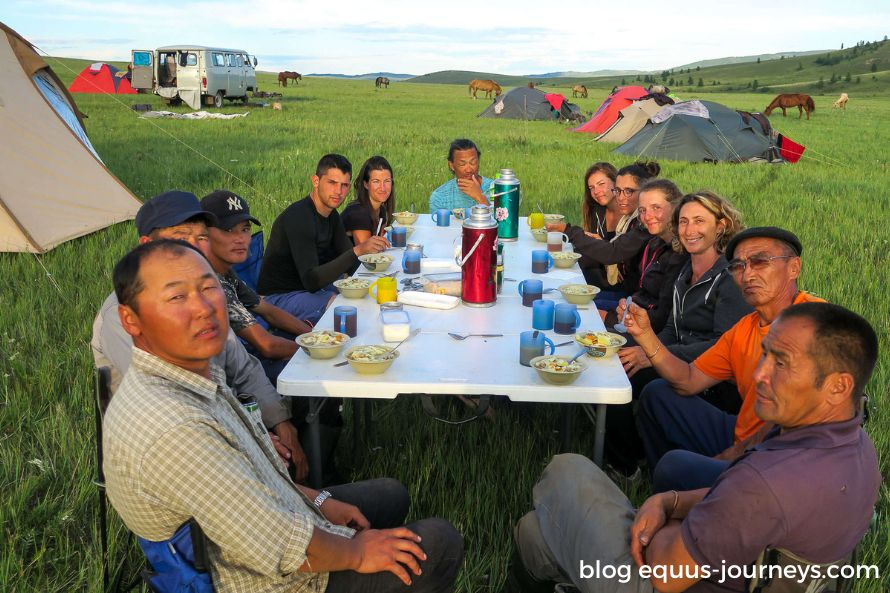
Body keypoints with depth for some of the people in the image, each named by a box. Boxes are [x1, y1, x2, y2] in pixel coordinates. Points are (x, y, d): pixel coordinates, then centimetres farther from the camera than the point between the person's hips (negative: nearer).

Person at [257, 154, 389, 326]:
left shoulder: (331, 215, 7)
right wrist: (358, 250, -41)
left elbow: (350, 264, 8)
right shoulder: (298, 218, -24)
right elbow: (311, 281, -33)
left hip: (311, 287, 10)